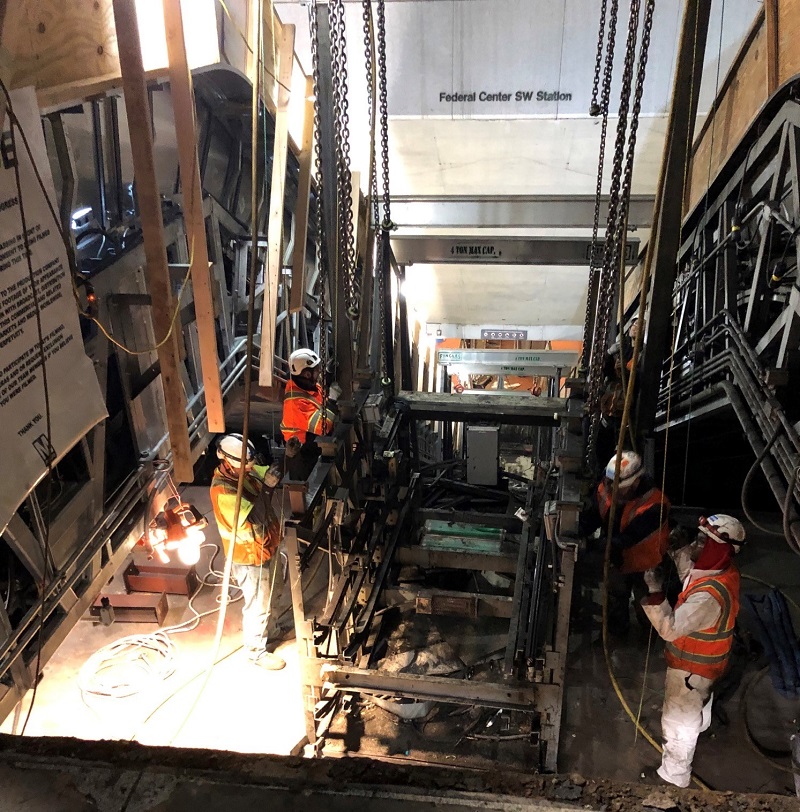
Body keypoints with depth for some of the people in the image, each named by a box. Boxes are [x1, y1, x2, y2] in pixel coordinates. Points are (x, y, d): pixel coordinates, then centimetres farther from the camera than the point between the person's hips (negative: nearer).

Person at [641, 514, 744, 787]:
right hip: (705, 657, 9)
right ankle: (701, 723, 71)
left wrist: (655, 592, -46)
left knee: (678, 722, 12)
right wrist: (680, 550, -9)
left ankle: (674, 777, 33)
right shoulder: (724, 570, -16)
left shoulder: (709, 596, -43)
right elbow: (689, 572, 5)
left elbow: (670, 628, -41)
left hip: (692, 666, -9)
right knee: (700, 697, 40)